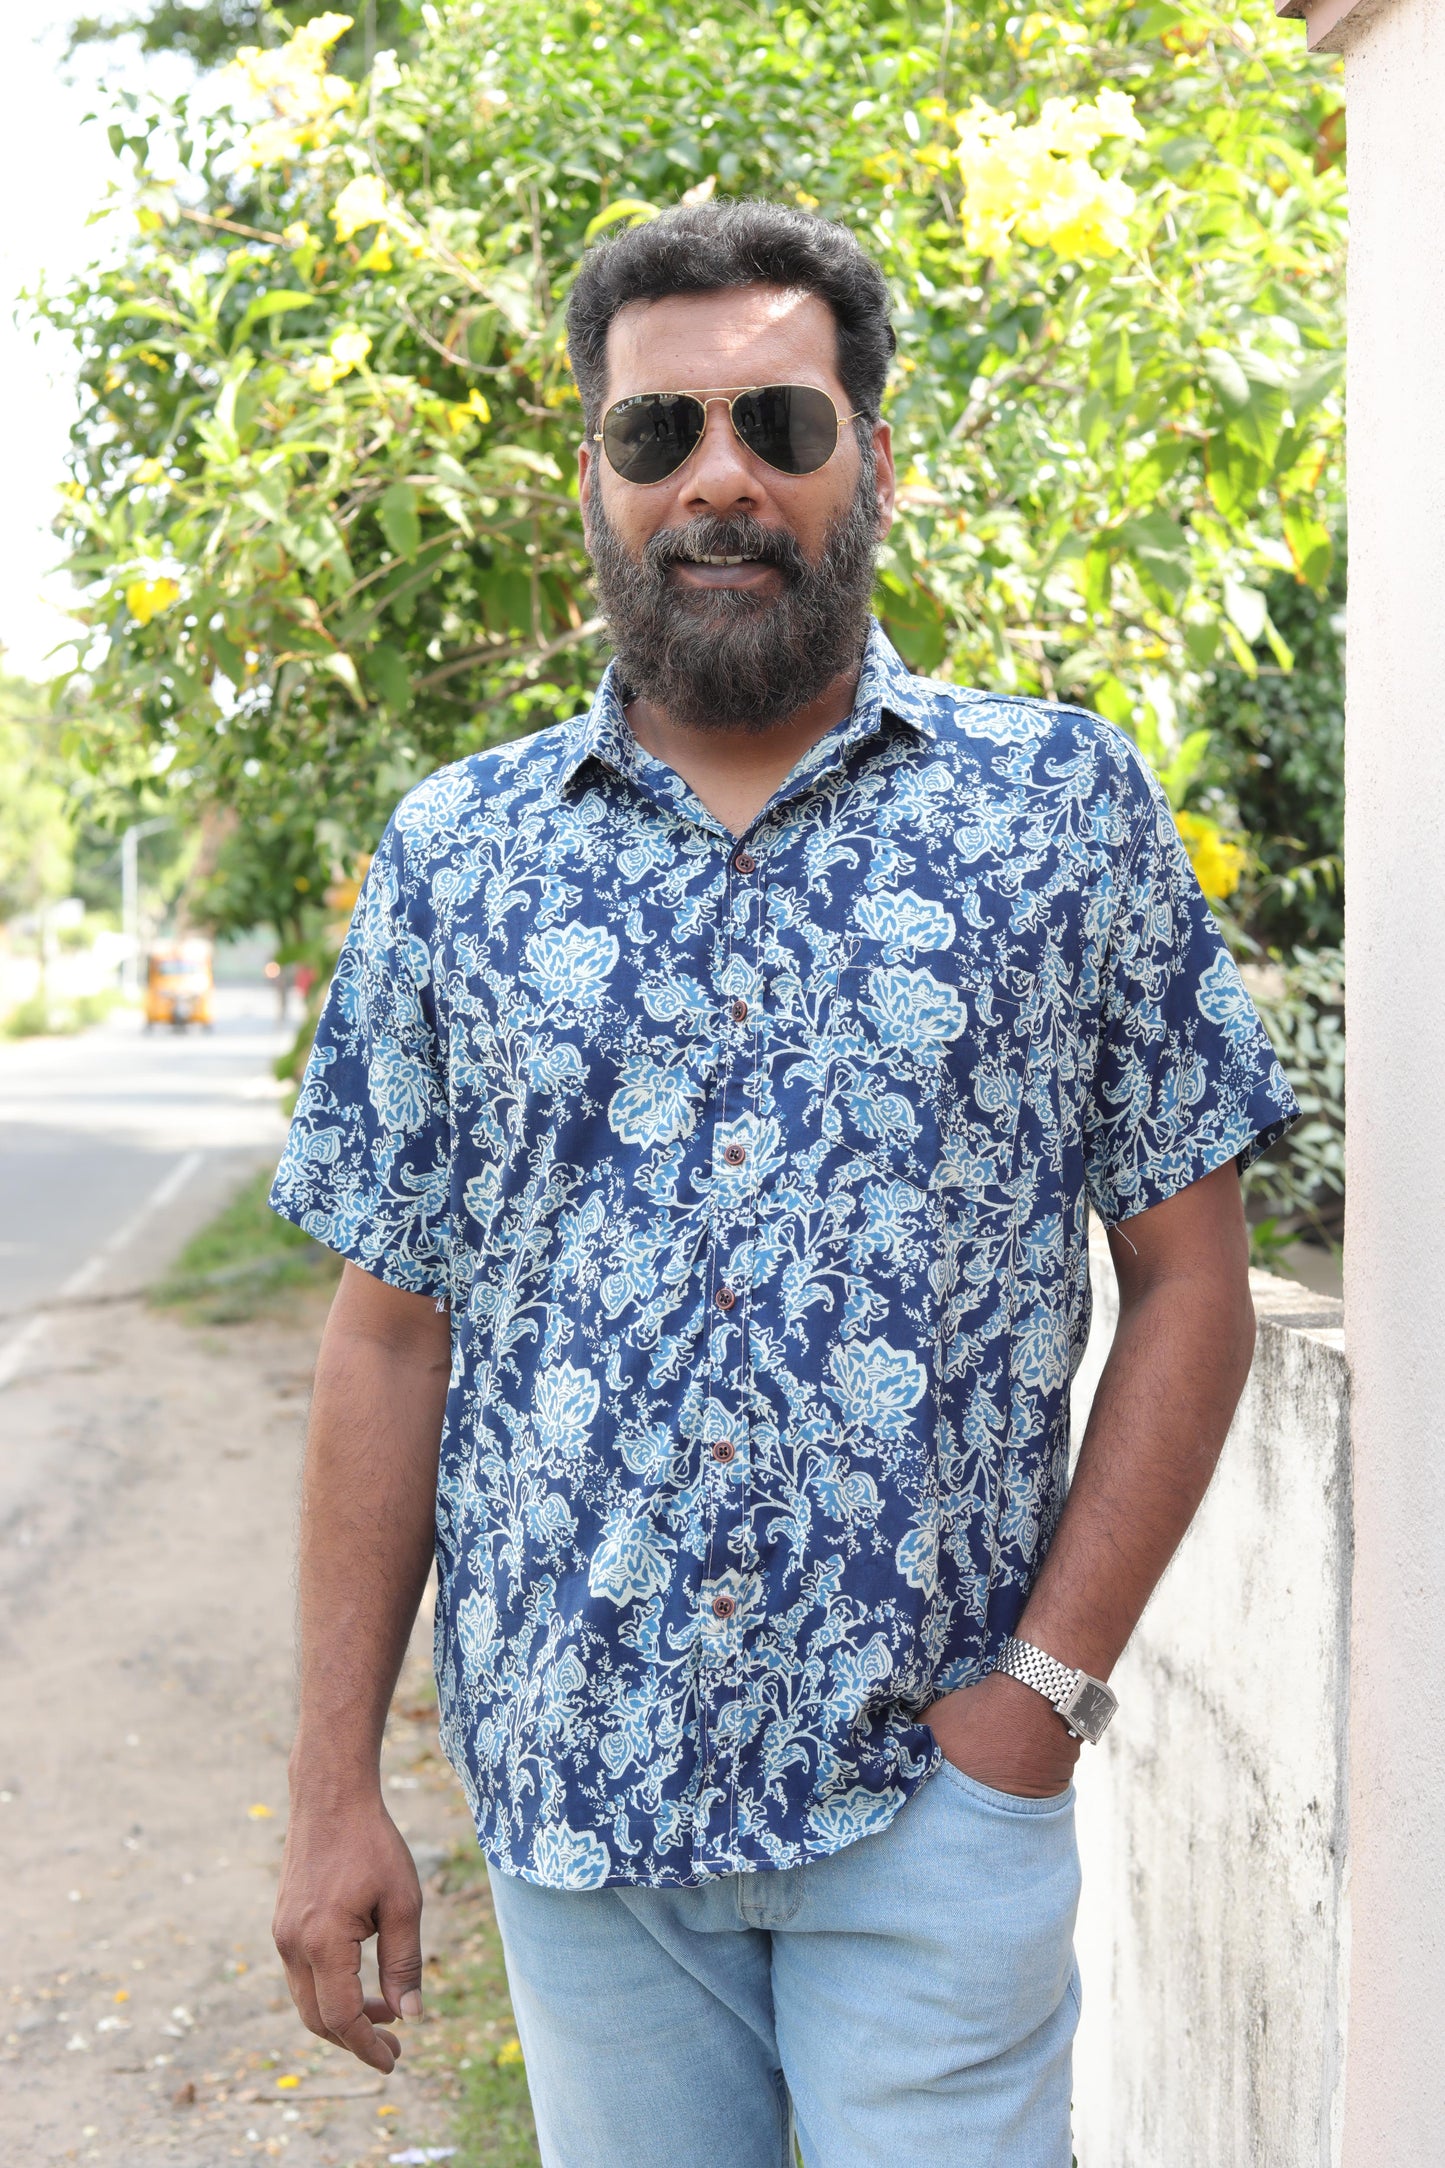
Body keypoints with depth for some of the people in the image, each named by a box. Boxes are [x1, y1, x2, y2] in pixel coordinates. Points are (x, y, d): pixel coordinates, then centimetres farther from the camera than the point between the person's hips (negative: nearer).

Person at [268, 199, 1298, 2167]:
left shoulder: (1069, 808, -1)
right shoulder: (456, 856, 3)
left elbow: (1188, 1285, 0)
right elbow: (392, 1336, 5)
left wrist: (1050, 1680, -8)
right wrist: (335, 1782, 2)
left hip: (934, 1787, -2)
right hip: (571, 1780, 2)